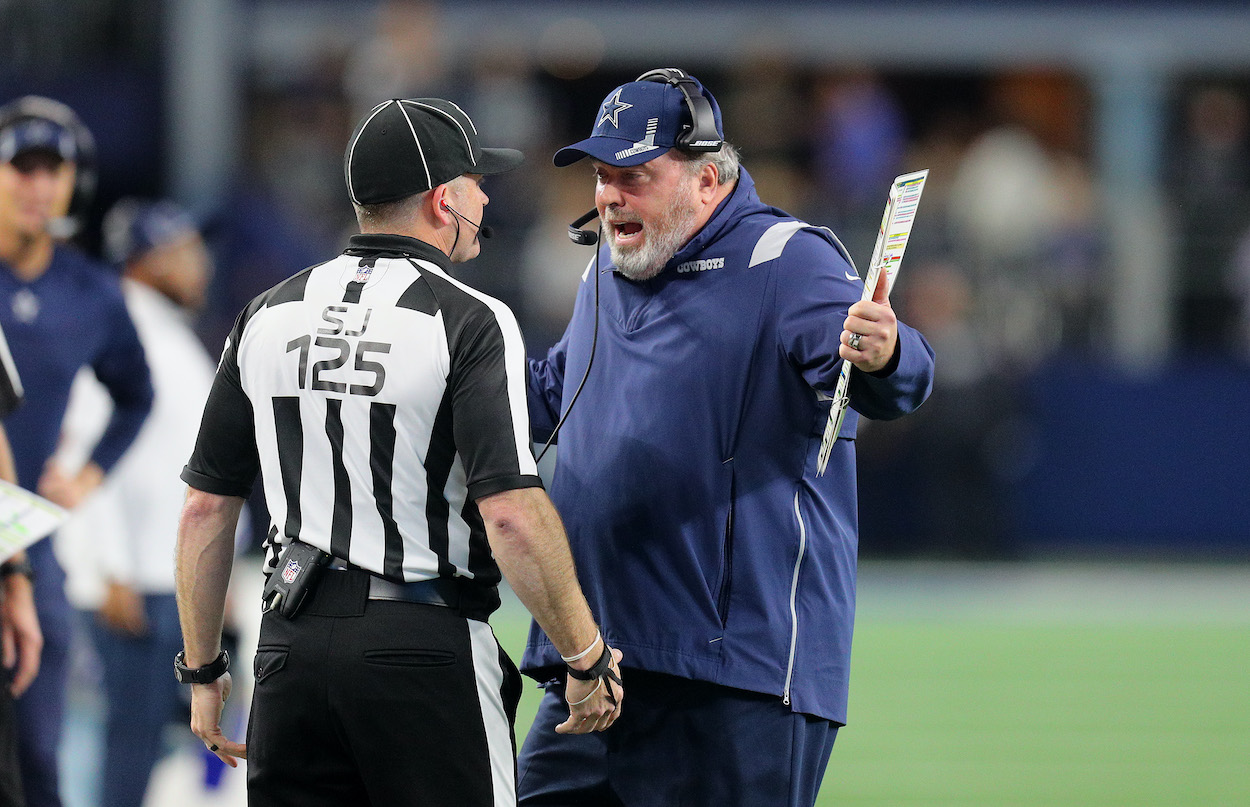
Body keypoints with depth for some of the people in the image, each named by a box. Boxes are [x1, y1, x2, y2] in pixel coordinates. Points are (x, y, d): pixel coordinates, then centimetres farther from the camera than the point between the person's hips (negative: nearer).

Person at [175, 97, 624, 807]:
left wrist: (202, 670, 19)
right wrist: (589, 660, -11)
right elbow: (512, 513, -18)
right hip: (426, 648, -5)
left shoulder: (270, 316, 10)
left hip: (291, 644, 5)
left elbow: (206, 509, 11)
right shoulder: (469, 322, -8)